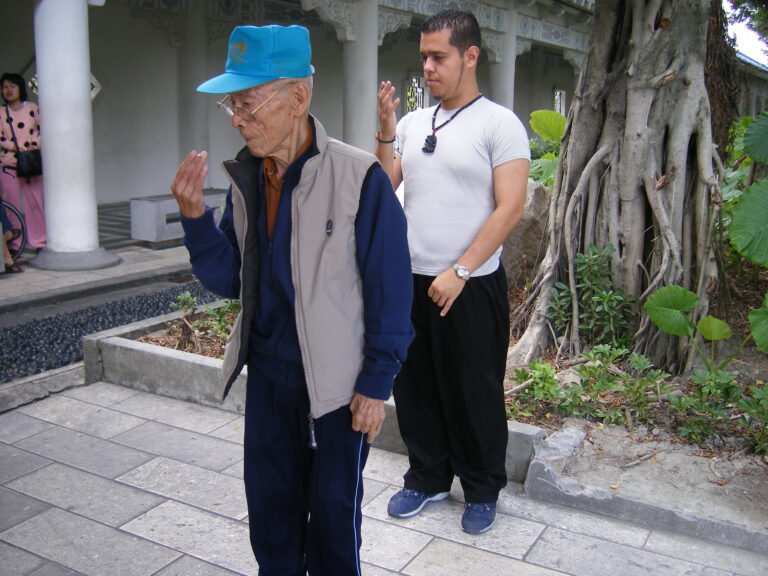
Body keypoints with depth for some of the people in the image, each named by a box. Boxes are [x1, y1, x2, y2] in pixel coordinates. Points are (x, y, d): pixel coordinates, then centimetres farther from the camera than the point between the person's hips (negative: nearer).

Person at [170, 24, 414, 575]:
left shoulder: (359, 177, -19)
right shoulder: (247, 177, -1)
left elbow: (390, 291, -14)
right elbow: (229, 279, 2)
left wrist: (376, 384, -12)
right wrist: (196, 218, -14)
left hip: (339, 378, -5)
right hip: (268, 370, 5)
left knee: (333, 508, 15)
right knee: (269, 504, 20)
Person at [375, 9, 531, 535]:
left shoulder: (500, 124, -6)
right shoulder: (412, 123, 10)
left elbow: (509, 209, -12)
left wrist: (459, 273, -17)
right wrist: (386, 132, -7)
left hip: (471, 287, -5)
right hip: (411, 281, 5)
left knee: (475, 394, 7)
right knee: (415, 388, 15)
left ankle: (483, 490, 28)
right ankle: (428, 478, 35)